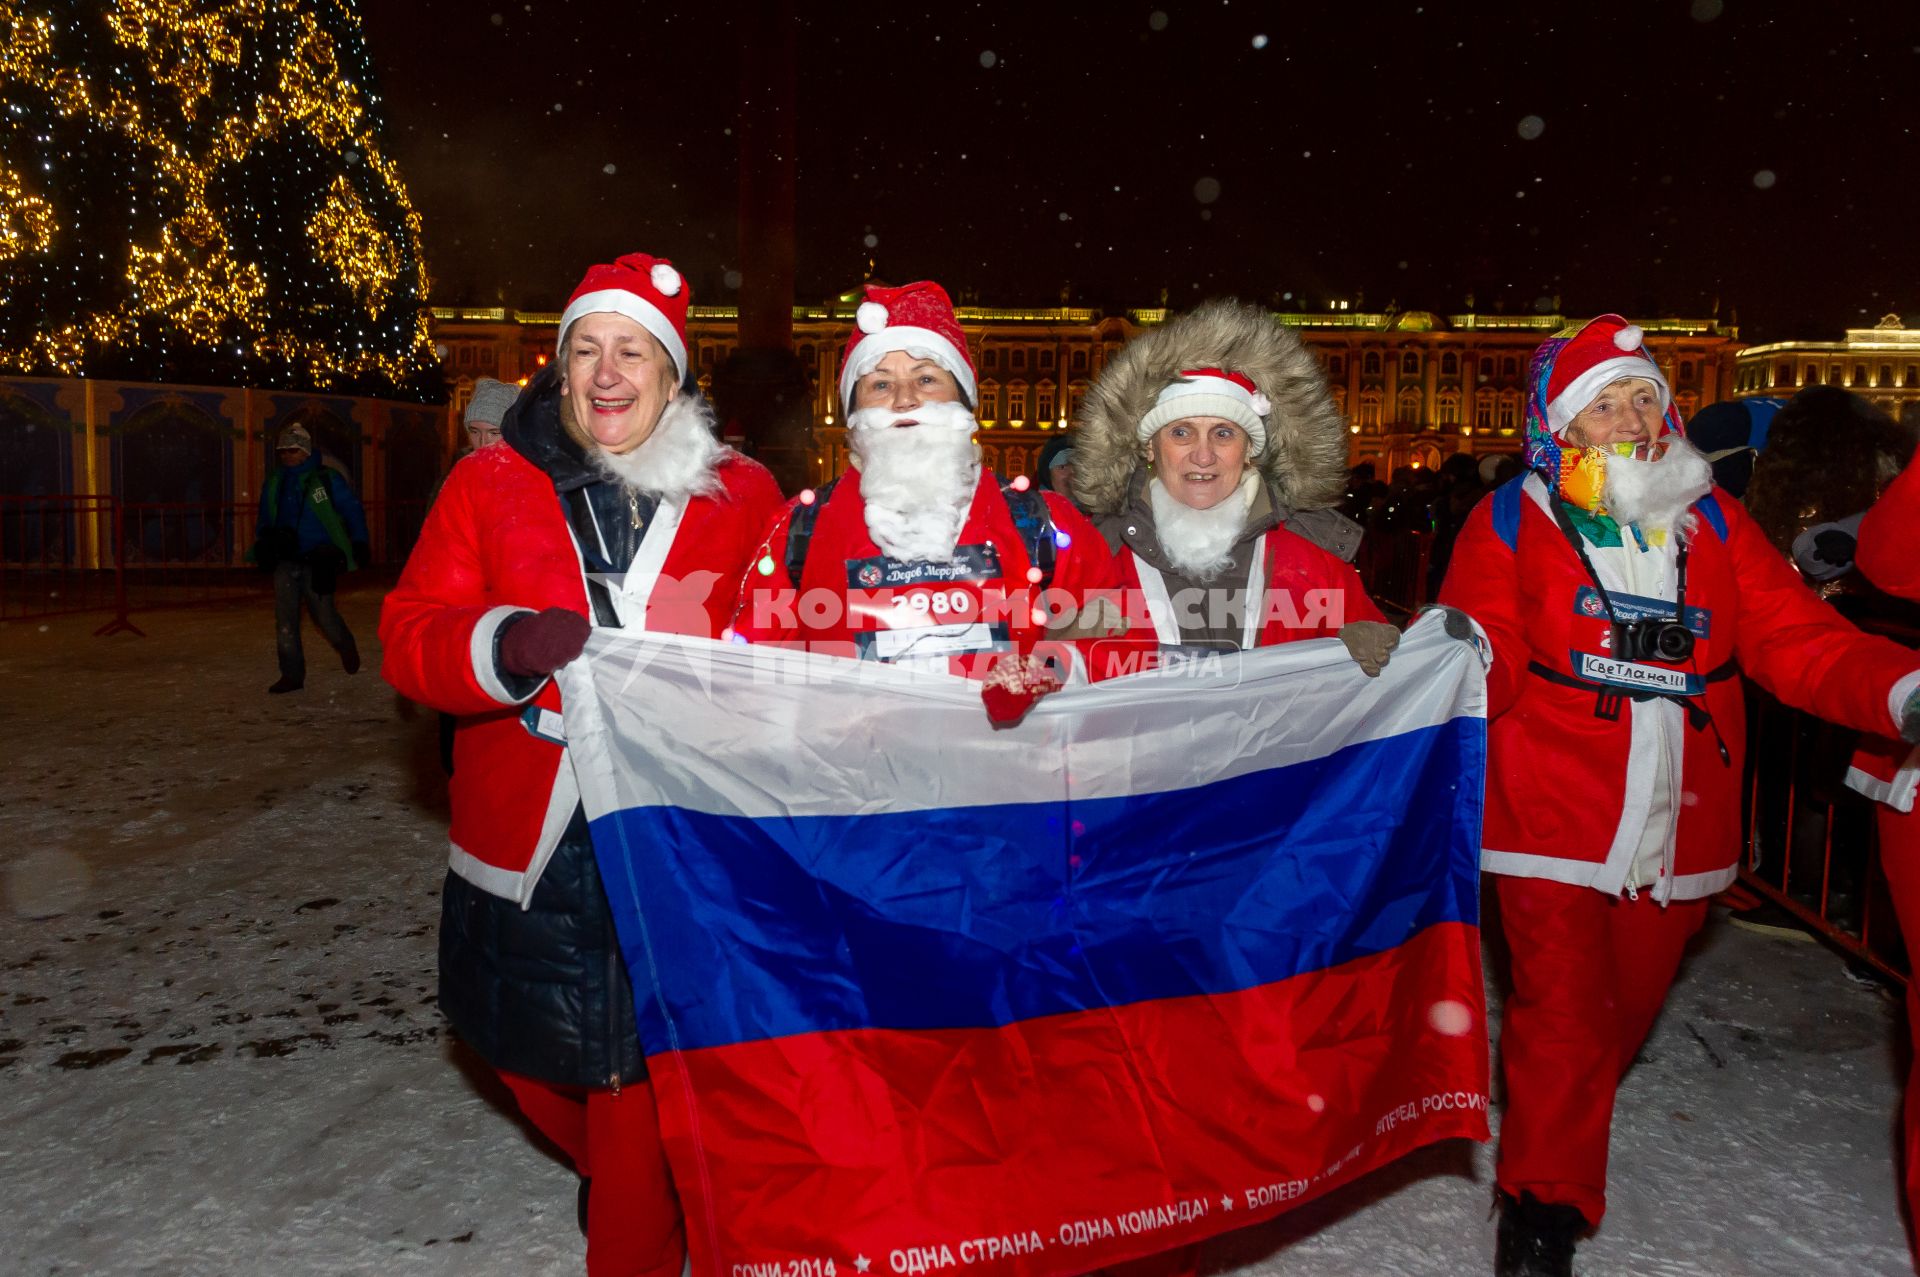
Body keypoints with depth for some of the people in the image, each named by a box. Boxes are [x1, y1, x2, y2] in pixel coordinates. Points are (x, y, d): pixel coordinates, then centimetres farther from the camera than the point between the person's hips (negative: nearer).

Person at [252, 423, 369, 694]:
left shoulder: (327, 478, -2)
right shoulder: (274, 483, 12)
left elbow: (352, 510, 2)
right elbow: (265, 520, 22)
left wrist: (359, 544, -3)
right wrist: (263, 544, 6)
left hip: (318, 560, -4)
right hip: (286, 560, 5)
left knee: (322, 612, -4)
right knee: (285, 618, -1)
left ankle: (346, 647, 28)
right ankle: (292, 675, 5)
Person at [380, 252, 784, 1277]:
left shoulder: (744, 497, 1)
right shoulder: (490, 484, 4)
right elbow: (411, 636, -1)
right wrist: (505, 644, -21)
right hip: (527, 853, 3)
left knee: (645, 1075, 5)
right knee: (532, 1053, 20)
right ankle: (600, 1160, 52)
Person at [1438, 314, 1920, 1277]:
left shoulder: (1712, 520, 8)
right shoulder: (1512, 522, -2)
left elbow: (1796, 640, 2)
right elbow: (1494, 667, -9)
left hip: (1676, 829, 4)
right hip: (1552, 819, -4)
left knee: (1624, 1010, 17)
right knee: (1562, 1018, -5)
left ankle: (1562, 1122, 43)